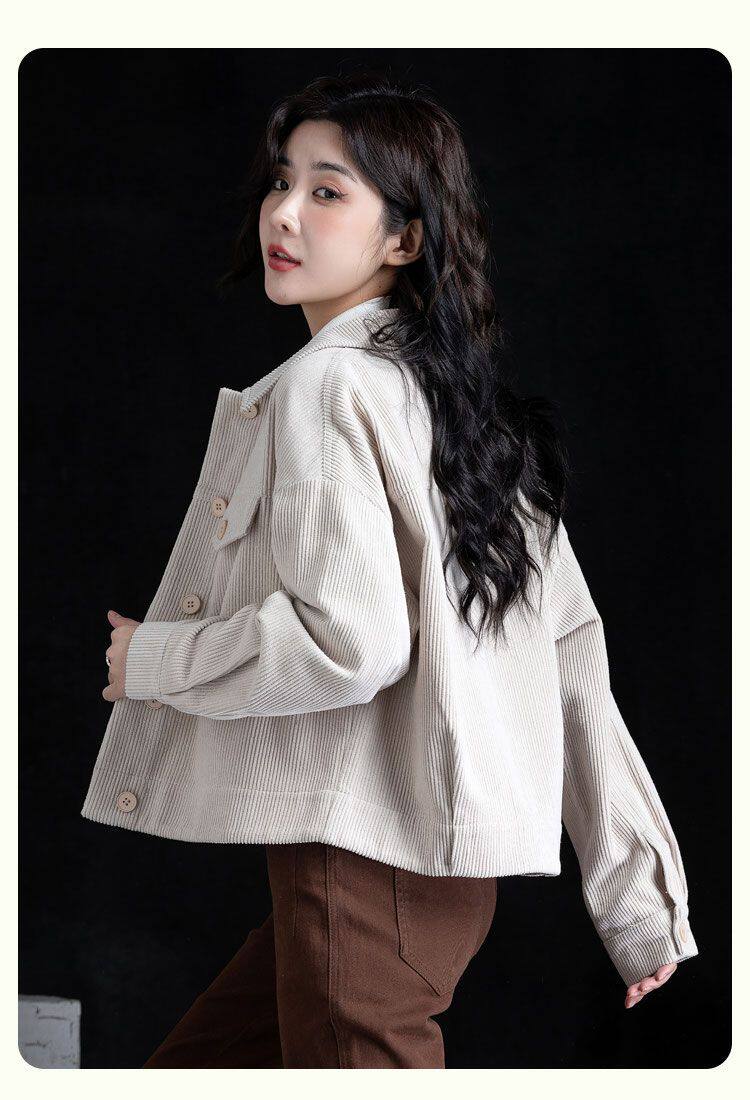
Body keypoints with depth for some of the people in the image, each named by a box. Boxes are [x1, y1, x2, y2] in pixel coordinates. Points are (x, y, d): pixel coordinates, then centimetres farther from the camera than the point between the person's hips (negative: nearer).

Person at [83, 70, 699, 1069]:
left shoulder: (322, 387, -11)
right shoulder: (470, 402, 14)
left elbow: (347, 640, -24)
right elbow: (571, 641, 13)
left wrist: (152, 660, -6)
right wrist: (637, 895, 16)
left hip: (363, 861, -9)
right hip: (444, 866, 9)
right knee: (184, 1074, 19)